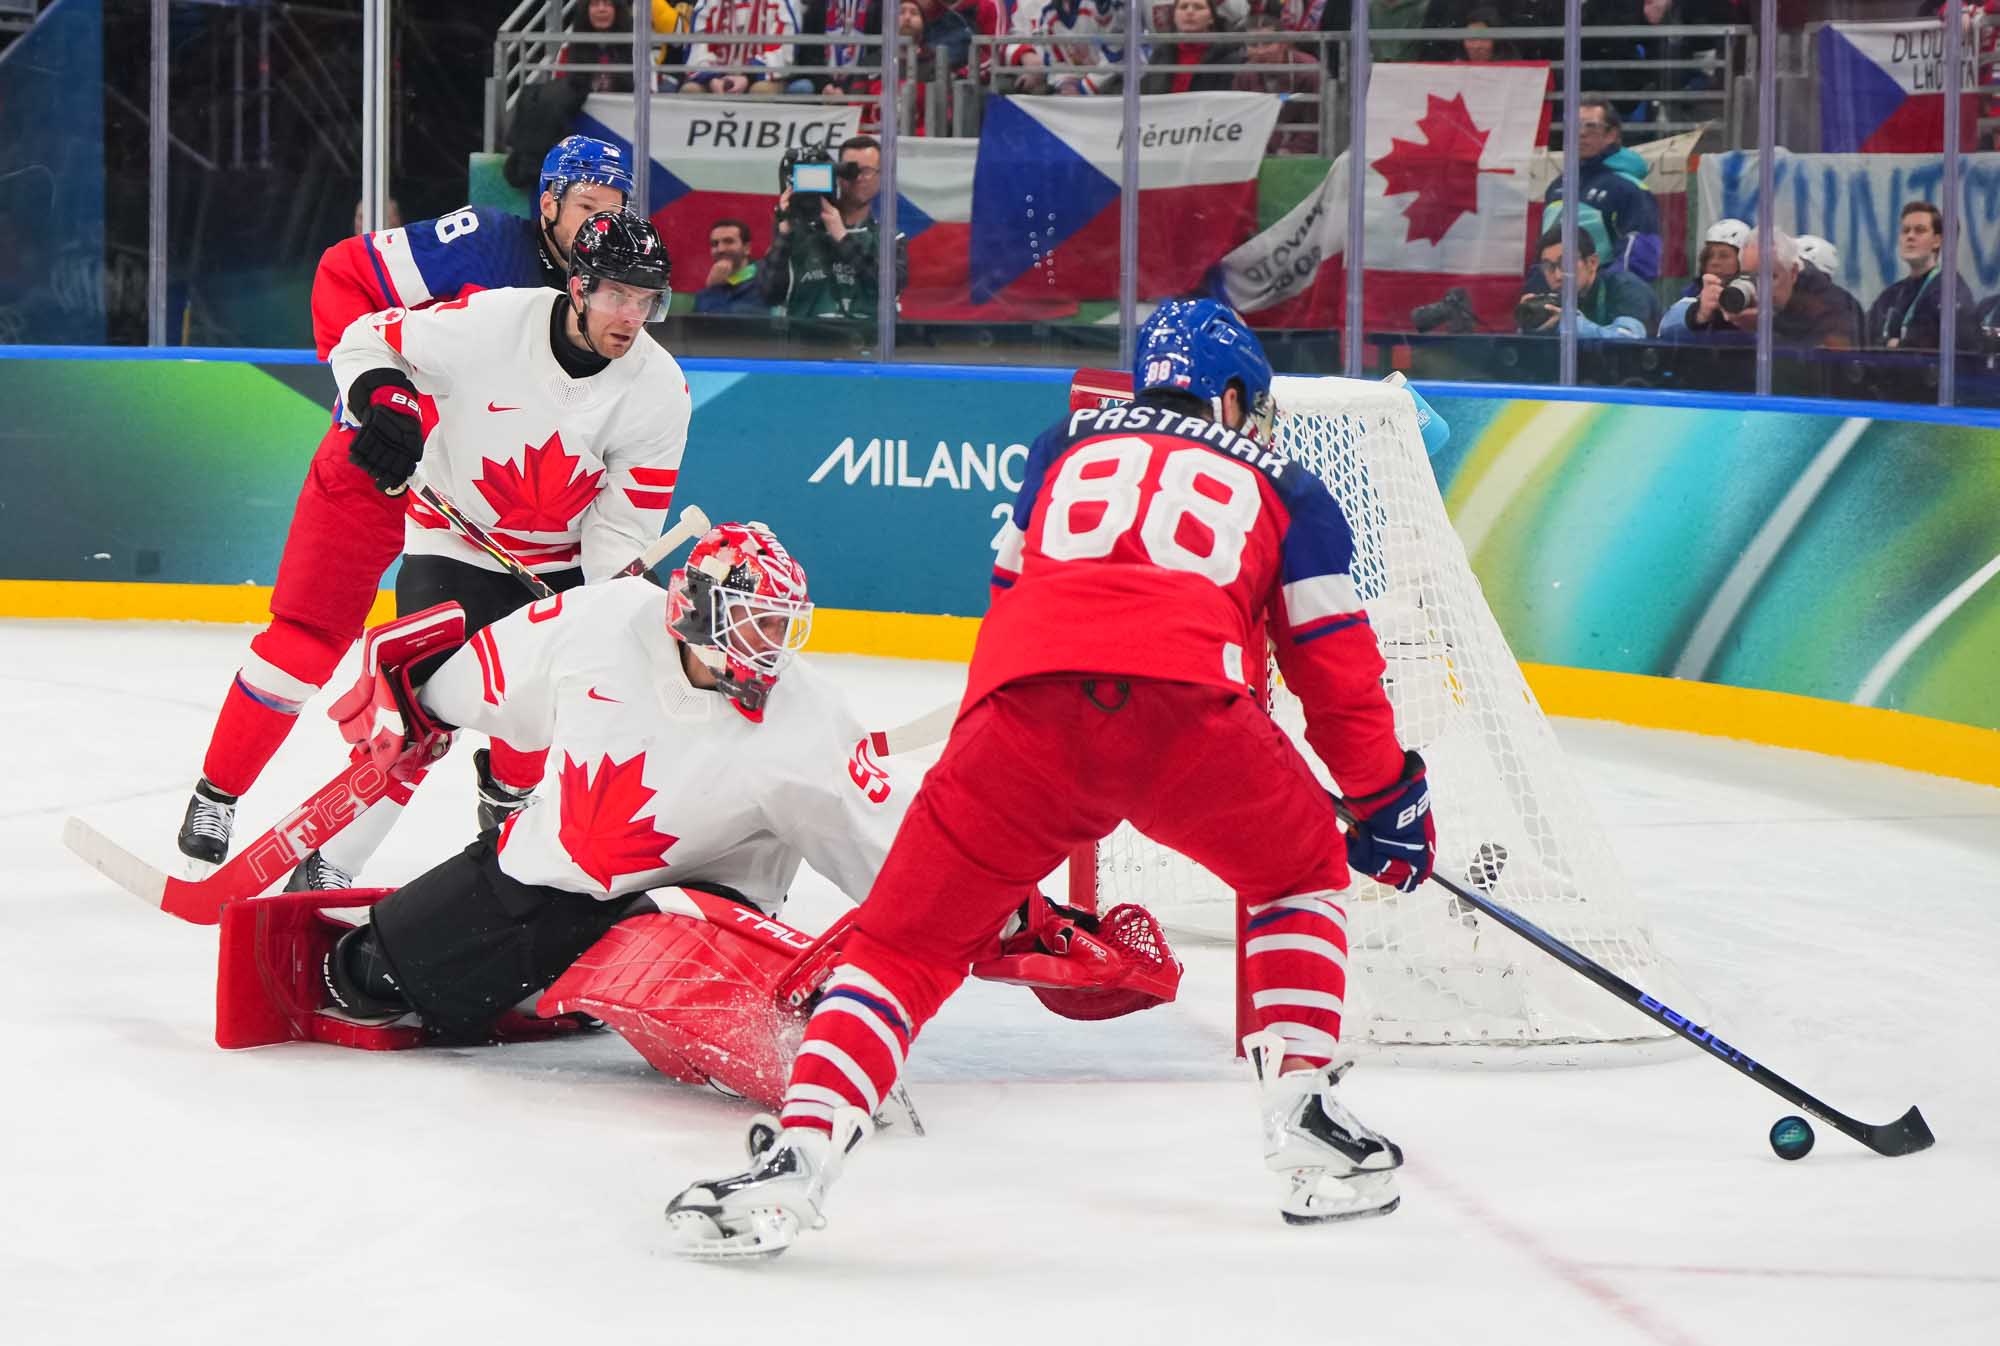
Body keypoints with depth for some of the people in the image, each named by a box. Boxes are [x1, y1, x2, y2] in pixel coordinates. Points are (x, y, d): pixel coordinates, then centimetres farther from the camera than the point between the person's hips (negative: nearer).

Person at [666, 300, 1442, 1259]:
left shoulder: (1066, 447, 34)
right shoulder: (1281, 485, 29)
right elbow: (1334, 664, 27)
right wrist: (1388, 794, 38)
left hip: (1024, 704, 1)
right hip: (1184, 701, -1)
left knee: (909, 936, 9)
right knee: (1296, 871, 28)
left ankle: (799, 1154, -8)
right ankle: (1303, 1120, 17)